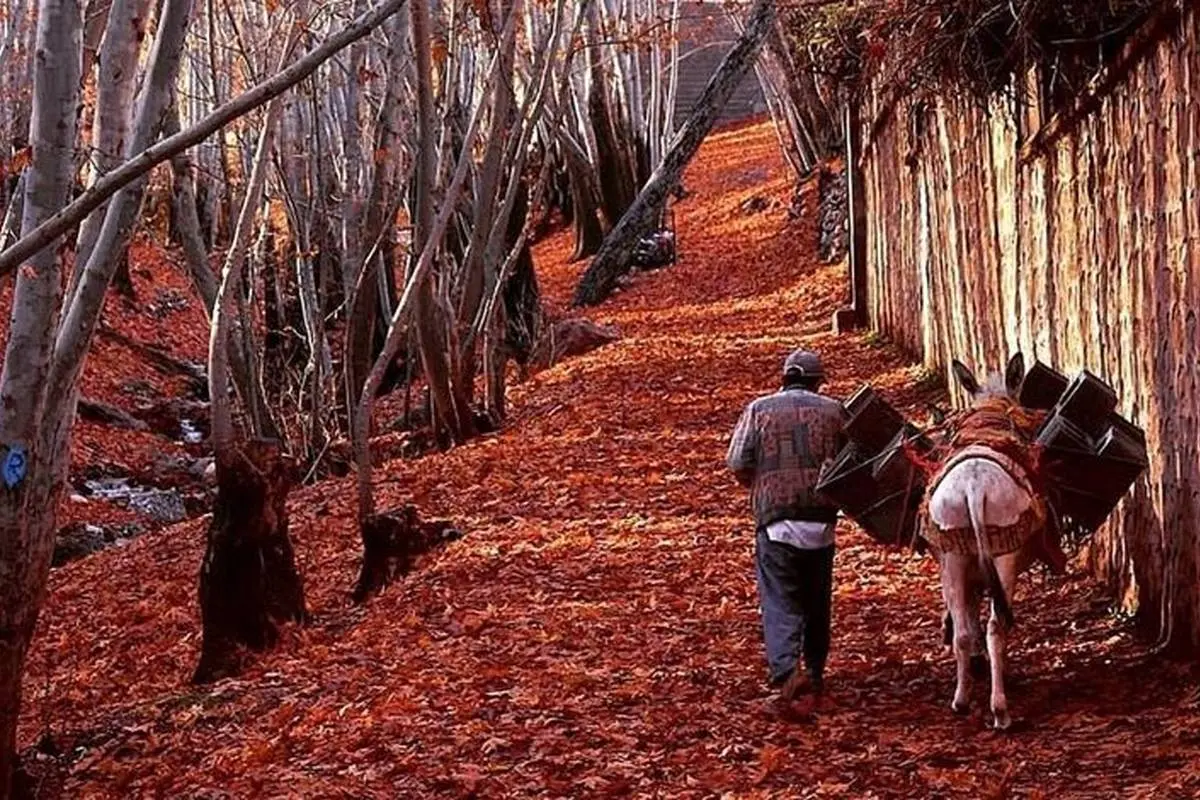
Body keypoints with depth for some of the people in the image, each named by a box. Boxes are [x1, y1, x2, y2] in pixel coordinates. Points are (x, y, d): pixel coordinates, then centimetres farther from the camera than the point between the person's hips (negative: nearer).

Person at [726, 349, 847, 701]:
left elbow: (739, 466, -1)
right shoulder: (833, 410, 5)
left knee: (780, 602, -5)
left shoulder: (759, 409, 2)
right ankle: (815, 670, 26)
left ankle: (786, 670, -24)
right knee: (817, 601, 17)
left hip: (775, 520, -2)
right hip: (822, 519, 2)